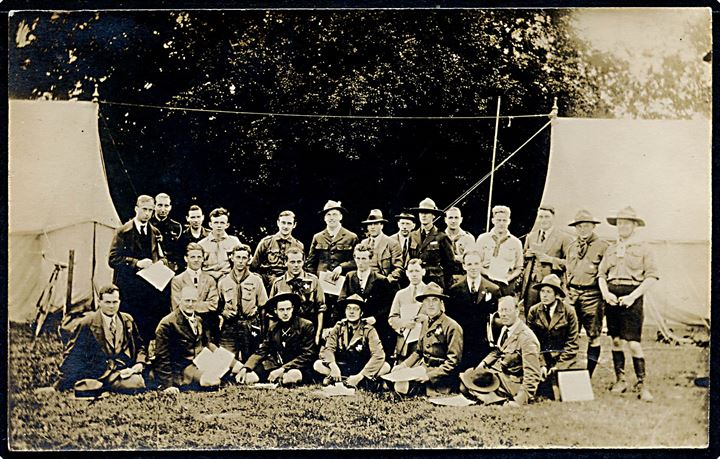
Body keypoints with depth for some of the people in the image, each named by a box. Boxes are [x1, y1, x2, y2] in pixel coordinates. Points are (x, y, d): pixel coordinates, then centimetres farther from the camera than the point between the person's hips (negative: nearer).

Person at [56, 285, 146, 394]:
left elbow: (139, 346, 25)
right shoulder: (88, 323, 2)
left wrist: (140, 363, 3)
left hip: (128, 368, 4)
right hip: (103, 372, -4)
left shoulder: (127, 320, 16)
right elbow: (73, 355, 4)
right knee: (137, 384, -32)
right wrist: (62, 386, 0)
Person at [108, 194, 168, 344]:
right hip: (128, 289, -4)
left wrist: (161, 263, -3)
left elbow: (161, 257, 21)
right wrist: (136, 263, -20)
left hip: (150, 289, 4)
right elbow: (113, 259, -9)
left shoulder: (155, 233, 12)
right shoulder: (123, 231, -2)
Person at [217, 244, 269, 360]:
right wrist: (223, 313, -5)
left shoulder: (256, 280, 4)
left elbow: (263, 306, 4)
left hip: (250, 328, 0)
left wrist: (263, 330, -2)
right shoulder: (223, 281, 7)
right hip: (229, 328, 1)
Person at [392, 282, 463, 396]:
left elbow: (453, 361, -13)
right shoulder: (426, 323, 13)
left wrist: (430, 375, -19)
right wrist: (403, 365, 7)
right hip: (423, 369, 7)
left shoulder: (452, 327, -11)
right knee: (400, 386, -12)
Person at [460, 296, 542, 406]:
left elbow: (532, 375, -27)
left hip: (511, 383, -8)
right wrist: (483, 364, 1)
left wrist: (519, 401, -33)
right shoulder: (505, 329, 2)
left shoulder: (526, 338, -25)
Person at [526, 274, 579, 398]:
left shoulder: (568, 311, -2)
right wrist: (541, 364, -7)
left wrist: (559, 366, -9)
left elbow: (572, 343, 0)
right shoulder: (534, 311, 3)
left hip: (563, 359, -1)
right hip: (541, 358, 2)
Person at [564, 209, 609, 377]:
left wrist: (605, 295, -8)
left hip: (592, 295, -4)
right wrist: (567, 292, 14)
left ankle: (589, 375, 8)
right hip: (572, 294, 4)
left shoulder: (602, 246, 1)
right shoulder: (572, 246, 17)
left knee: (594, 336, 0)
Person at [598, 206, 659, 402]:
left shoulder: (643, 247, 2)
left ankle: (641, 384, 0)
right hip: (612, 296, 4)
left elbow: (652, 276, -3)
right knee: (616, 340, 6)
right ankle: (620, 380, 17)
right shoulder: (611, 248, 14)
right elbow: (601, 273, 14)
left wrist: (633, 296, -12)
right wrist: (605, 293, -5)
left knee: (634, 343, -8)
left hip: (632, 296, -4)